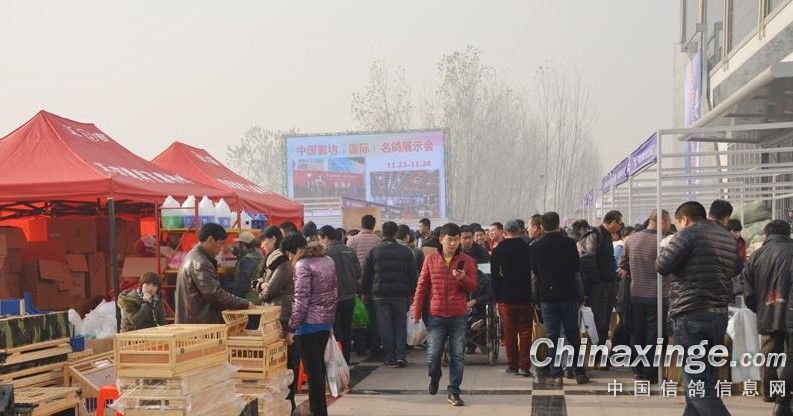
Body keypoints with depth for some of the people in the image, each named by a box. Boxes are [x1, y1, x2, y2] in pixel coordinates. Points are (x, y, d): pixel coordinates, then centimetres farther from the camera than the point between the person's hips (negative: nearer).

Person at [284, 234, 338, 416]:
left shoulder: (302, 265, -14)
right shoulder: (327, 259, 11)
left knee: (312, 369, 0)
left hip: (309, 323, -8)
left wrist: (292, 328, -13)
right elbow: (335, 292, 16)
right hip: (327, 321, 8)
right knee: (319, 365, 18)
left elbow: (301, 301, -18)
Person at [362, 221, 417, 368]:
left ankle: (391, 358, 5)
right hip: (401, 295, 1)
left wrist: (365, 293, 12)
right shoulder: (406, 252, 3)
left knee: (385, 326, 4)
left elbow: (366, 275, 3)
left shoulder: (374, 251, 1)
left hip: (380, 295, -1)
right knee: (400, 324, 11)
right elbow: (413, 275, 5)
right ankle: (401, 355, 0)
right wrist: (412, 293, 13)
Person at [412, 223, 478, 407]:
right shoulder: (430, 259, 3)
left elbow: (473, 287, 2)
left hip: (458, 316, 0)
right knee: (433, 354, 2)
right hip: (436, 316, 0)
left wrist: (463, 278, -20)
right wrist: (416, 313, 2)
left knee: (458, 356, 1)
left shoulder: (467, 261, 2)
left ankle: (453, 392, 11)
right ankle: (435, 377, 33)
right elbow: (422, 287, 5)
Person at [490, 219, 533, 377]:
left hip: (505, 298, 0)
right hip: (525, 297, 0)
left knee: (509, 333, 6)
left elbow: (494, 276, -1)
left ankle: (512, 365, 9)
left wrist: (497, 298, 5)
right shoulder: (527, 248, -2)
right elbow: (533, 273, 0)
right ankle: (524, 366, 3)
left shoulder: (498, 250, -2)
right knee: (525, 332, 6)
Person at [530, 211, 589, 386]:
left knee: (552, 336, 3)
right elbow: (577, 272, 2)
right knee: (573, 335, 10)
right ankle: (579, 372, 16)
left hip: (547, 297, 0)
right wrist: (580, 296, 9)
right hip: (568, 296, 1)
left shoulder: (536, 247, 0)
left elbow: (533, 275, 4)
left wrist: (536, 298, 11)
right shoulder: (569, 243, -1)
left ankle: (556, 375, 2)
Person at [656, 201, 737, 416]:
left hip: (692, 315, -8)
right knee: (707, 379, 15)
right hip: (720, 314, 8)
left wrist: (666, 248, 7)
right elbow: (735, 269, 26)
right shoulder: (728, 237, 15)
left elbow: (662, 265, -12)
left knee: (697, 383, -7)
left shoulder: (689, 233, -9)